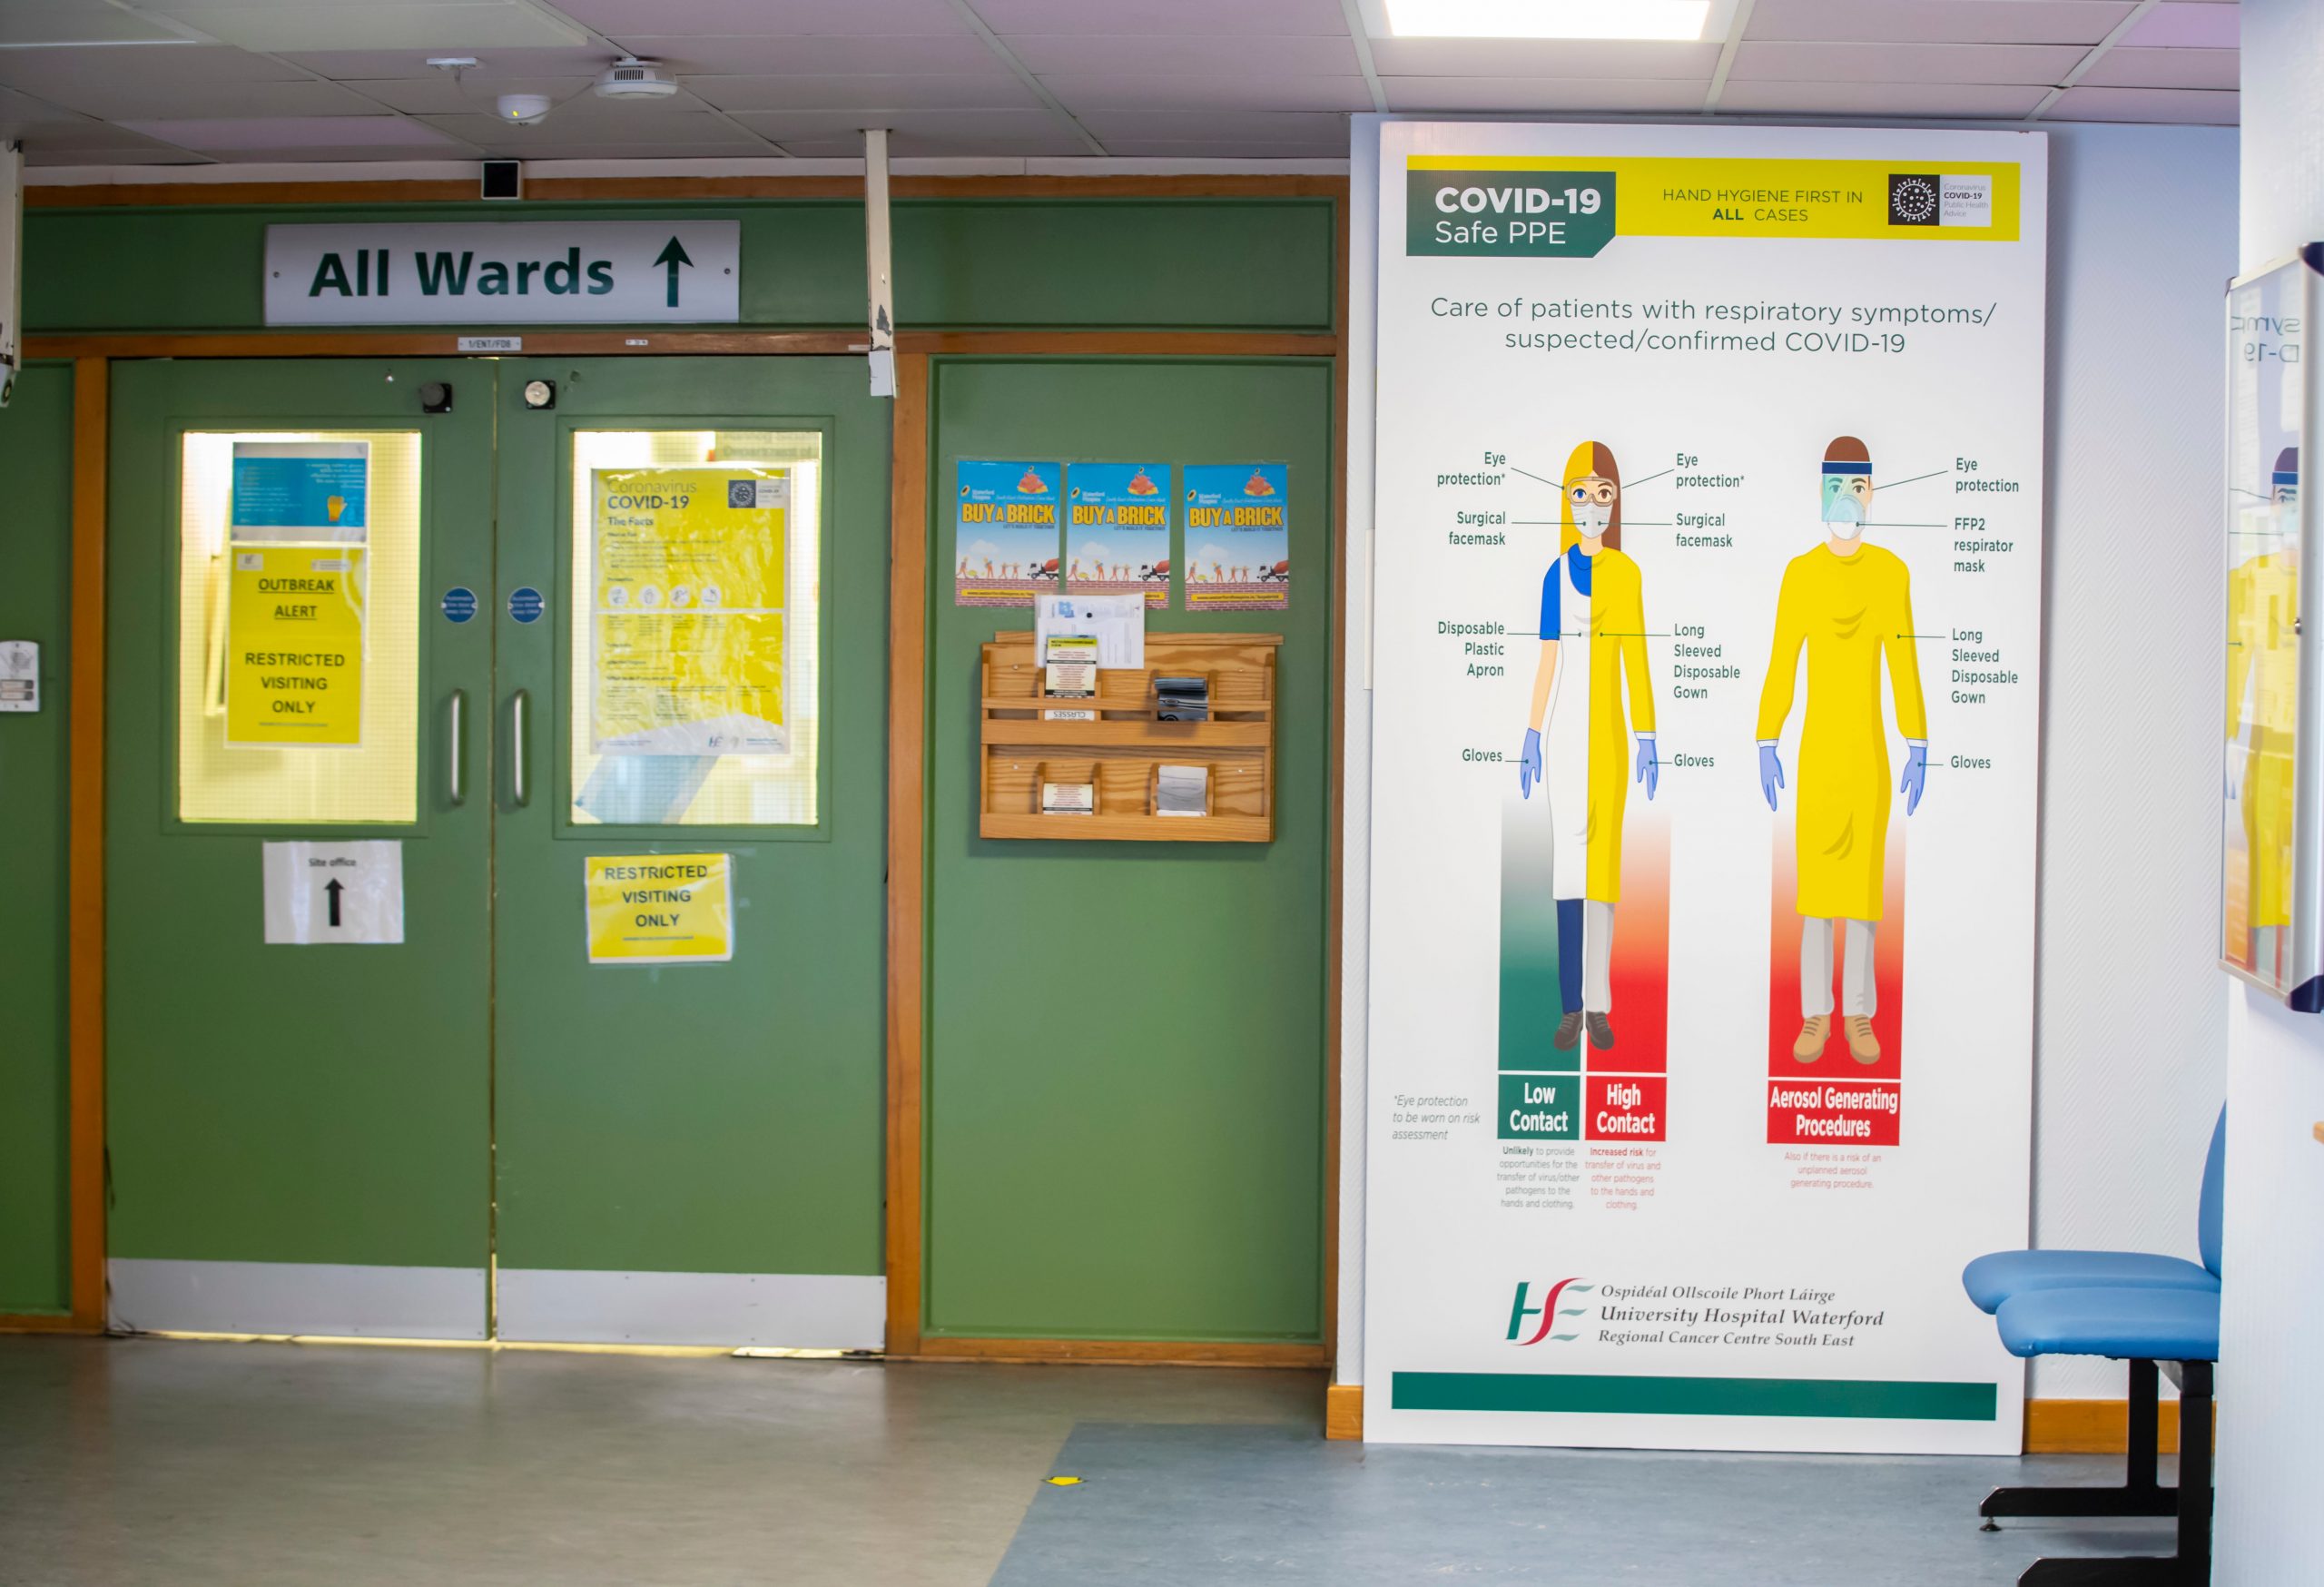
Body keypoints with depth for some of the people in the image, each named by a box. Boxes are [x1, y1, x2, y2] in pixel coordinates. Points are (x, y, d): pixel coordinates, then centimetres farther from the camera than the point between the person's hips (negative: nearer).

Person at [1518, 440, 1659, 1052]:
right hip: (1564, 727, 2)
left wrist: (1647, 738, -3)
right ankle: (1572, 1005, 7)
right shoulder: (1556, 573, 7)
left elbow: (1638, 659, 0)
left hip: (1608, 730, -2)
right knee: (1568, 857, 2)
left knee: (1602, 855, -1)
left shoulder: (1627, 573, 1)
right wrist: (1532, 739, 6)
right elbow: (1547, 658, 9)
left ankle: (1598, 1004, 5)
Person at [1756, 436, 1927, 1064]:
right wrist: (1765, 744, -2)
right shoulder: (1799, 572, 0)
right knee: (1815, 877, 2)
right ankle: (1815, 1016, 11)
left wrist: (1918, 748, 0)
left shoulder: (1891, 571, 2)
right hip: (1818, 747, 0)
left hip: (1869, 749, 1)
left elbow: (1905, 666, 3)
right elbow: (1780, 666, 1)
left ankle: (1859, 1016, 14)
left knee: (1865, 876, 4)